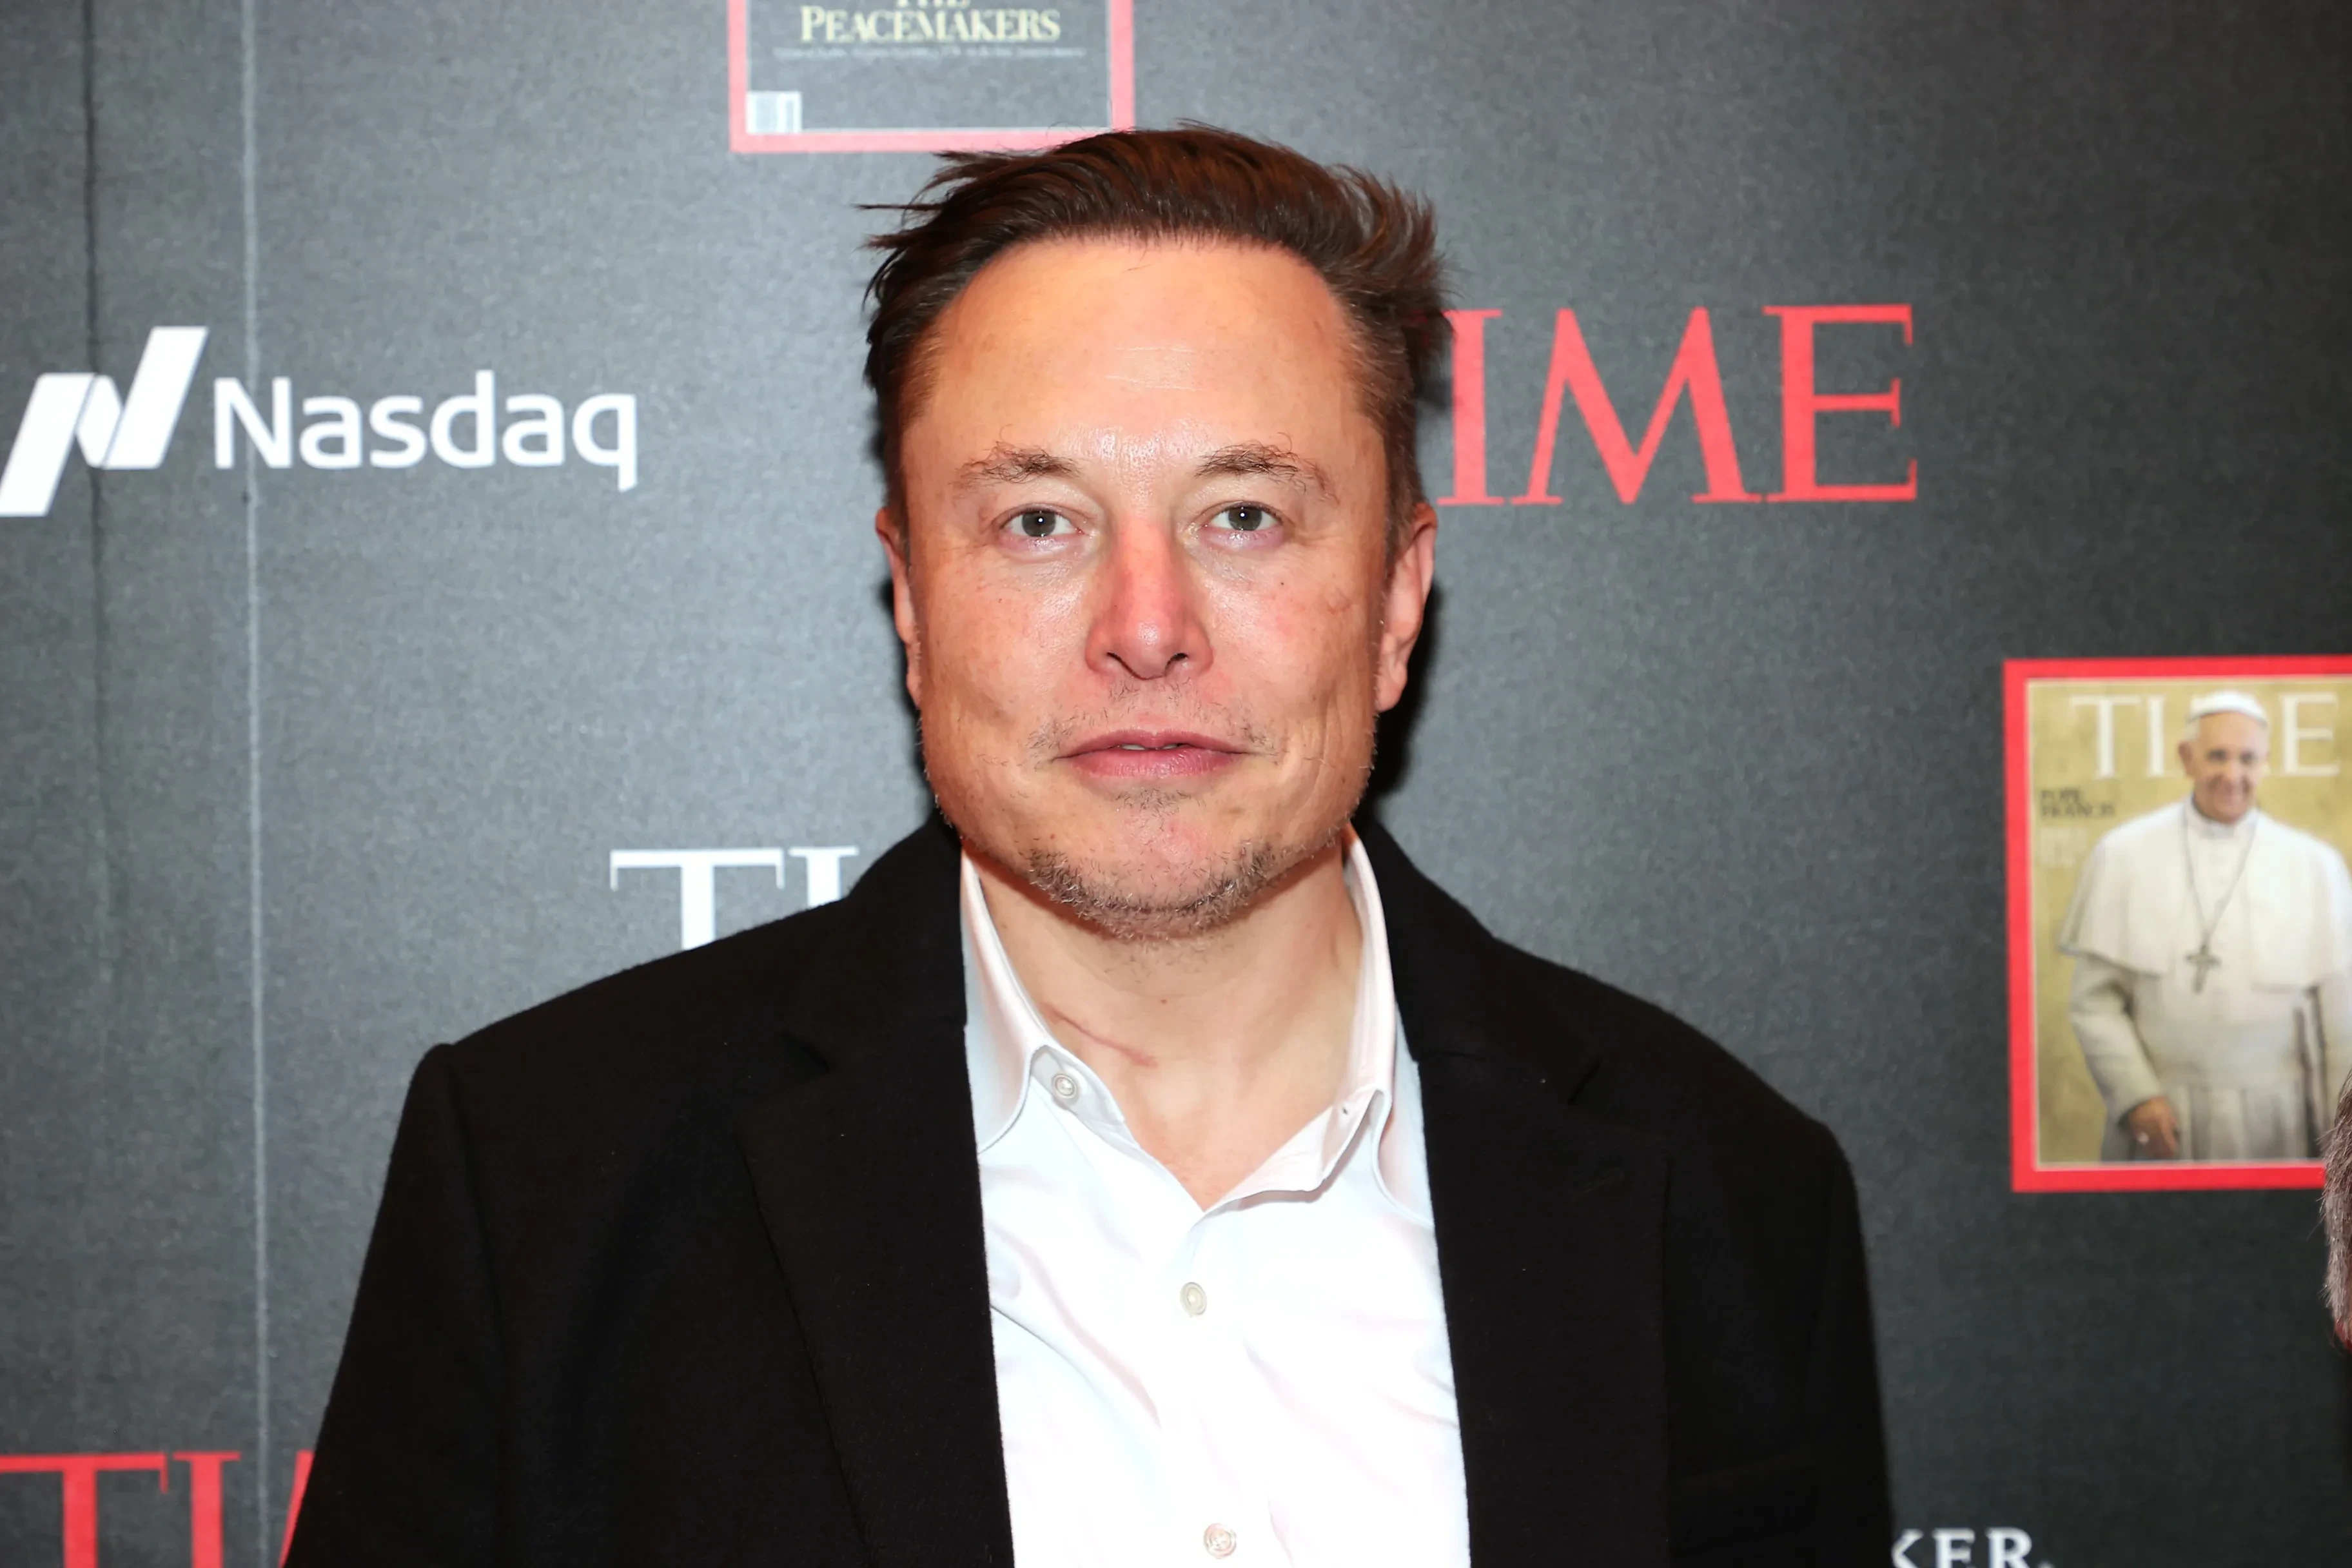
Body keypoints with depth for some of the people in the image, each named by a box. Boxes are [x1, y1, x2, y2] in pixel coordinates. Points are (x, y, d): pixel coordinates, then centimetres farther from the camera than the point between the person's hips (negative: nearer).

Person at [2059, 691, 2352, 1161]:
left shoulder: (2314, 867, 1)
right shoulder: (2124, 855, 0)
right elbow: (2095, 998, -1)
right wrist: (2136, 1095, -10)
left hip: (2272, 1122, 0)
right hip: (2160, 1119, 0)